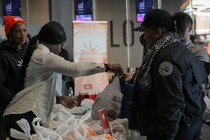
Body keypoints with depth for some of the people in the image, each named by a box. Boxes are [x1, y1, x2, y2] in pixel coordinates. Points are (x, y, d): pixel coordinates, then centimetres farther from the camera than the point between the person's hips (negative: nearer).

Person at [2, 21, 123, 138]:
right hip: (25, 115, -10)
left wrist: (58, 99, 11)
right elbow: (76, 69, -17)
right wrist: (107, 67, -11)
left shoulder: (37, 54, 21)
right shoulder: (44, 56, -10)